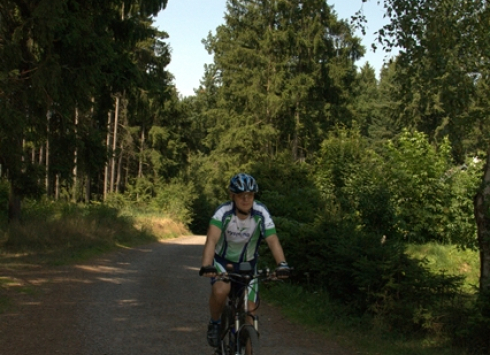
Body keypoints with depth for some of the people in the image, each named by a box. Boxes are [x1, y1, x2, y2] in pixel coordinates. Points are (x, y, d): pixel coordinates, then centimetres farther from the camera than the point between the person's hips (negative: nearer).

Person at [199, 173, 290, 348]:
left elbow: (273, 240, -30)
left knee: (249, 309, -4)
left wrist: (282, 264, -48)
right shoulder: (224, 211, -26)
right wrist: (206, 265, -54)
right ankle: (215, 323, -1)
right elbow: (212, 239, -38)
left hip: (247, 263, 2)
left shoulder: (261, 213, -22)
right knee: (220, 291, -30)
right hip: (223, 260, -2)